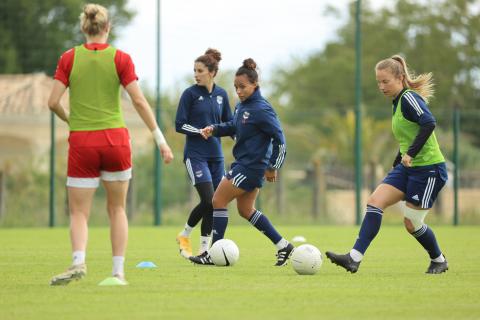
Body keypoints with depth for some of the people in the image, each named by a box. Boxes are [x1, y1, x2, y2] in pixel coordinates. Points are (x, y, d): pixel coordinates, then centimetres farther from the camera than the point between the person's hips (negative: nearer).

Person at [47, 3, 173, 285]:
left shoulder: (69, 58, 1)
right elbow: (139, 101, -7)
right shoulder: (120, 58, -1)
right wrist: (160, 139, -3)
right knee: (117, 209, 15)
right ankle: (119, 271, 10)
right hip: (115, 139, 0)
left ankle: (78, 261, -22)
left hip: (81, 143, 0)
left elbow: (53, 102, -3)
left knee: (79, 212, 4)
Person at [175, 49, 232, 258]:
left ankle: (204, 249, 10)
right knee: (208, 200, -15)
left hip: (216, 156, 5)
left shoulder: (221, 94, 9)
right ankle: (184, 235, 8)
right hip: (195, 155, -5)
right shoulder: (190, 94, -5)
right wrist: (201, 132, -19)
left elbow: (228, 123, 18)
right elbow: (180, 125, -7)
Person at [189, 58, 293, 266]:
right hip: (244, 163, 9)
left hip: (251, 166, -9)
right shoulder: (242, 105, 6)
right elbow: (234, 126, 23)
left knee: (218, 201, -4)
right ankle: (283, 245, 22)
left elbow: (279, 138, -16)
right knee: (246, 210, 16)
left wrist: (273, 167, -12)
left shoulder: (261, 110, -19)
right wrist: (213, 129, 5)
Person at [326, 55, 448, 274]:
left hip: (429, 169, -9)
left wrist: (411, 153, -31)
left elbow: (429, 123, -29)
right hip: (407, 168, 9)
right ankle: (354, 258, -14)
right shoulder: (397, 103, 15)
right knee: (375, 202, -8)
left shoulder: (409, 98, -14)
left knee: (411, 224, -2)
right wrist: (397, 164, 23)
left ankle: (439, 261, 24)